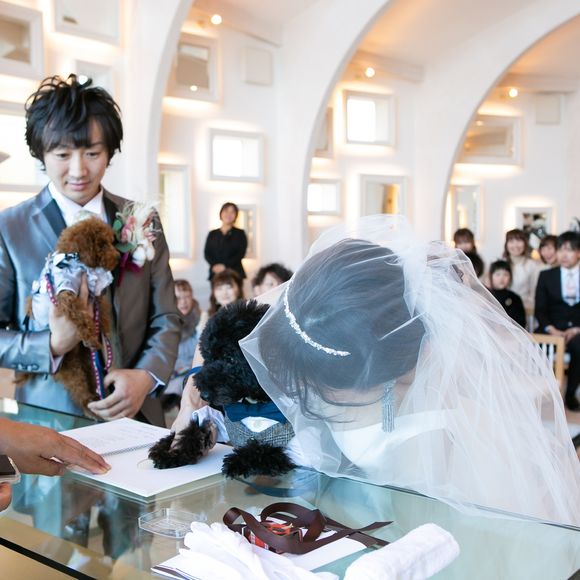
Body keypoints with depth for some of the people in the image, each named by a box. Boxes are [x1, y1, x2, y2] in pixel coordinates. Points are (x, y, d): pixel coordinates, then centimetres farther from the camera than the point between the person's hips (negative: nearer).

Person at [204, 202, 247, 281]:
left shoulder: (240, 233, 8)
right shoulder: (212, 234, 16)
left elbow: (241, 253, -2)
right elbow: (207, 252, 8)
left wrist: (225, 266, -13)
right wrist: (214, 265, -11)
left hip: (234, 273, -2)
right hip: (215, 273, 2)